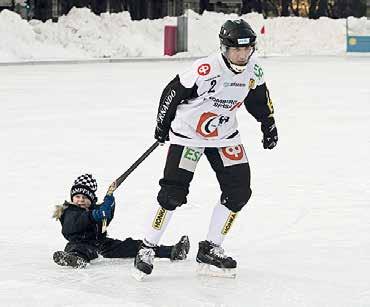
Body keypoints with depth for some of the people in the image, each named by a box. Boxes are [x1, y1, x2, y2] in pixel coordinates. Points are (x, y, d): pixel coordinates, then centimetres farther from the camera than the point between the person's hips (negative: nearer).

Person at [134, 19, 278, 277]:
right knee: (173, 192, -11)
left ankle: (210, 249, 9)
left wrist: (269, 125, 17)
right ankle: (147, 248, 2)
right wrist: (163, 125, -7)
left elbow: (259, 97, 13)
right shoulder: (205, 70, -29)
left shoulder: (253, 70, -9)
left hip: (224, 135, 6)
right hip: (188, 133, -6)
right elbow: (173, 93, -18)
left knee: (239, 192, -2)